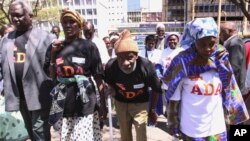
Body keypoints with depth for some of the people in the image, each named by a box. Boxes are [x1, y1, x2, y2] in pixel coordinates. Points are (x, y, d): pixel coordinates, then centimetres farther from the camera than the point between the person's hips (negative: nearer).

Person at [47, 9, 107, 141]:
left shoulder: (88, 46, -6)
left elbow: (98, 77, -6)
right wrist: (53, 54, -3)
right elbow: (52, 76, 8)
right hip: (63, 104, 4)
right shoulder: (57, 47, 7)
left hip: (85, 103, -4)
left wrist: (103, 104, -5)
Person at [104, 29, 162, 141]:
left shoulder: (146, 66, -31)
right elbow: (109, 83, -4)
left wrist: (153, 109, -5)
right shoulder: (111, 66, -30)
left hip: (140, 102, -2)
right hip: (121, 102, 2)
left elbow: (156, 89, -13)